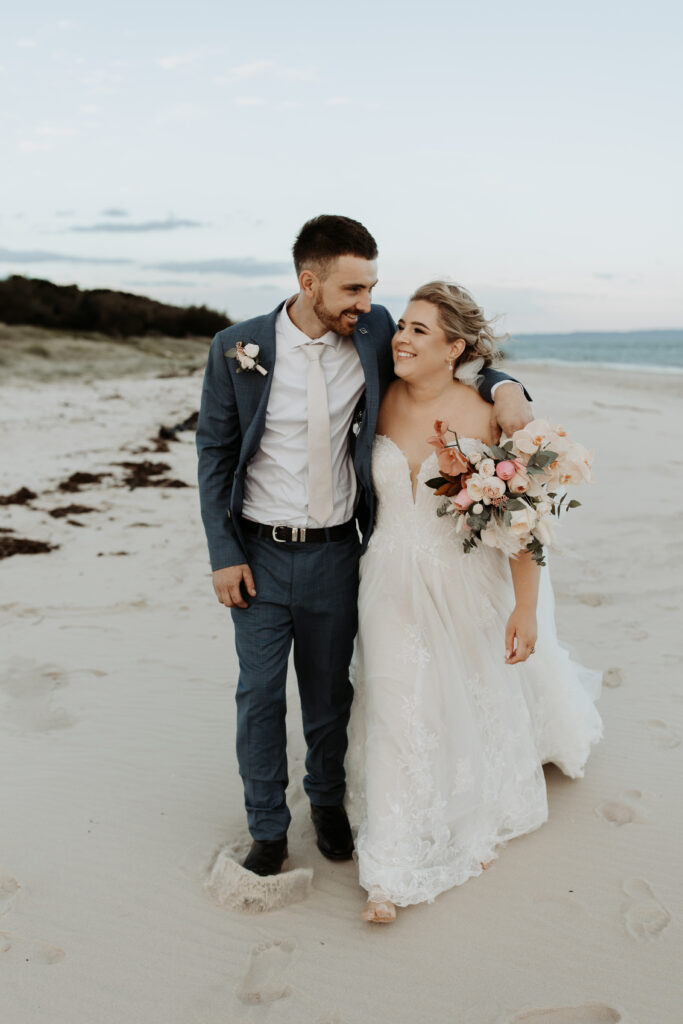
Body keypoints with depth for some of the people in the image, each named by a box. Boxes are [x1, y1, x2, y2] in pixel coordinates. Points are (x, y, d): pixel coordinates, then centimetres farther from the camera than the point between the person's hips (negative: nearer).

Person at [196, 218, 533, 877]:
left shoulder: (374, 334, -5)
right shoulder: (237, 348, -9)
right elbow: (214, 452, -3)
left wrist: (502, 386, -12)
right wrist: (223, 556, -6)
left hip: (335, 553, 2)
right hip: (260, 555, -1)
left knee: (329, 692, 16)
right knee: (260, 697, 8)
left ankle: (327, 799, 42)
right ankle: (267, 830, 29)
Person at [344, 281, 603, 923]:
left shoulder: (487, 416, -15)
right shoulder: (382, 404, -5)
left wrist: (526, 607, -14)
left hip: (466, 586, -1)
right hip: (393, 584, 2)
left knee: (476, 702, 19)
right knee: (398, 713, 4)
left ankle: (475, 824, 48)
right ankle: (395, 868, 18)